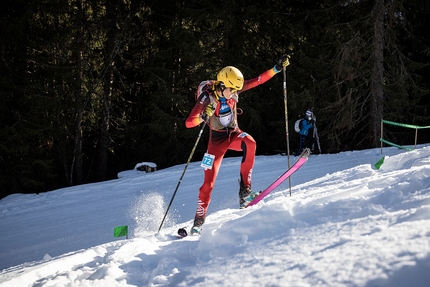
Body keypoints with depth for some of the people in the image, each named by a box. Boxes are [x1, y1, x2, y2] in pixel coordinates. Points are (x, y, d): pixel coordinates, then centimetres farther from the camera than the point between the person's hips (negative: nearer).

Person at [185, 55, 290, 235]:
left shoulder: (233, 89, -11)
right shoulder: (207, 98, -23)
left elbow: (258, 80, -5)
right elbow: (189, 123, -28)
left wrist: (277, 68, -11)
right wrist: (203, 117, -48)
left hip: (234, 134, 3)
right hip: (217, 139, -3)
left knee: (250, 143, -33)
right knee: (209, 181, -6)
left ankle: (245, 190, -26)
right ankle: (199, 221, 10)